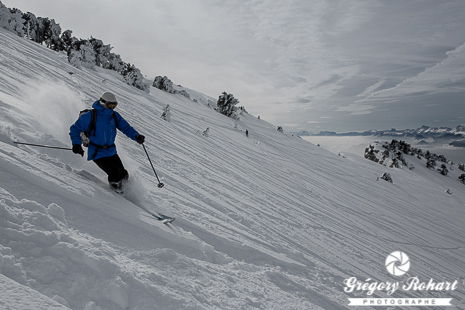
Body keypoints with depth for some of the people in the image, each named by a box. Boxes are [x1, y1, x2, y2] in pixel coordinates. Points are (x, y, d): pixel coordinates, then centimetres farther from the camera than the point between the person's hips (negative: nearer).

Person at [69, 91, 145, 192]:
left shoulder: (114, 115, 3)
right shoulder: (91, 116, -12)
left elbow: (125, 127, 0)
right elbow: (75, 128, -4)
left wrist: (136, 136, -20)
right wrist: (76, 144, -18)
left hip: (111, 151, 5)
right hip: (97, 153, -5)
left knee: (123, 175, 2)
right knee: (115, 174, -17)